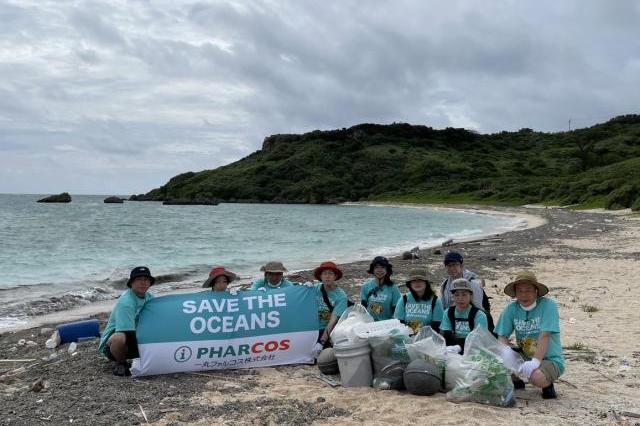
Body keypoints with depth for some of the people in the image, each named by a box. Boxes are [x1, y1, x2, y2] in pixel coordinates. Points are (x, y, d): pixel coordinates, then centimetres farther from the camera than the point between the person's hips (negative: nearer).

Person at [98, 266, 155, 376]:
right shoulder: (125, 302, -24)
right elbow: (128, 333, -28)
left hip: (137, 339, 6)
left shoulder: (150, 298, -1)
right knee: (120, 338, -39)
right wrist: (141, 358, -27)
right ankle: (120, 364, -10)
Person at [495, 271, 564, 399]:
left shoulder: (548, 305, -15)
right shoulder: (511, 309, -3)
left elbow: (544, 336, -23)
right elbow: (502, 337, -5)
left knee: (537, 378, -36)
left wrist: (535, 361, -31)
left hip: (551, 360, -5)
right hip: (524, 357, 5)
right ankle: (514, 381, 11)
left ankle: (548, 384, 3)